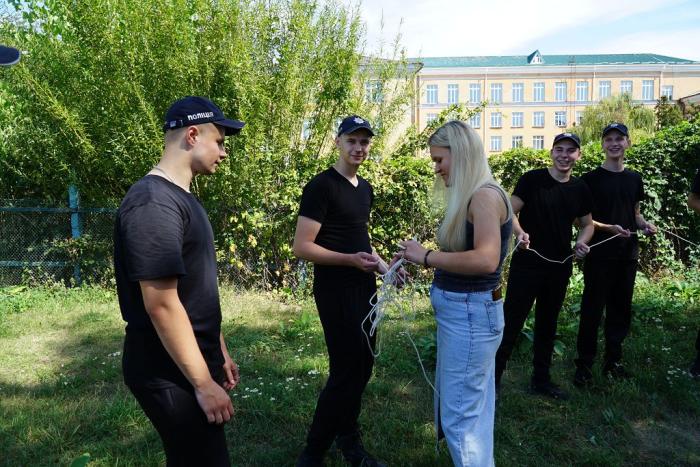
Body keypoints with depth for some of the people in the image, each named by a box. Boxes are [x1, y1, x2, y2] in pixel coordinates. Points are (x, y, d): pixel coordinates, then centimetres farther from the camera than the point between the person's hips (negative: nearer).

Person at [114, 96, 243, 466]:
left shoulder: (181, 198, 10)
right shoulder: (153, 203, -22)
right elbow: (161, 304, -25)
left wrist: (219, 353, 18)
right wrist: (203, 383, -20)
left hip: (194, 360, 9)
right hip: (169, 372, -9)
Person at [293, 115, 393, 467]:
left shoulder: (365, 189, 13)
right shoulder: (321, 186, -14)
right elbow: (301, 247, -18)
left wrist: (380, 265, 8)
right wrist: (350, 260, -24)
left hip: (364, 288, 9)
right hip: (336, 292, -8)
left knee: (363, 366, 15)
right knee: (345, 371, -6)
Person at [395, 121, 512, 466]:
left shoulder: (485, 195, -17)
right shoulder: (472, 197, 11)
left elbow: (485, 260, -29)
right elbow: (463, 255, 8)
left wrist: (426, 256, -22)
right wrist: (420, 260, 2)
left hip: (471, 313, -9)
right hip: (460, 310, 9)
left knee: (460, 414, 3)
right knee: (473, 407, 22)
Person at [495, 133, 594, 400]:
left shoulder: (580, 189, 7)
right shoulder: (532, 179, -8)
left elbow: (587, 224, 17)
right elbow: (510, 212, -9)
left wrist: (582, 241, -4)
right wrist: (520, 233, -28)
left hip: (560, 268, 6)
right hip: (527, 265, -5)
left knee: (547, 325, 17)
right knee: (511, 323, -4)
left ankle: (541, 380, 33)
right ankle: (493, 380, 7)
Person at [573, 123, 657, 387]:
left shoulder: (634, 179, 12)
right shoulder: (591, 179, -4)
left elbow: (635, 213, 19)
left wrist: (645, 225, -2)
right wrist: (609, 228, -19)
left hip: (627, 254, 5)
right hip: (599, 254, -5)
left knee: (621, 309, 12)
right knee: (592, 310, -3)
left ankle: (613, 360, 25)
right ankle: (584, 365, 7)